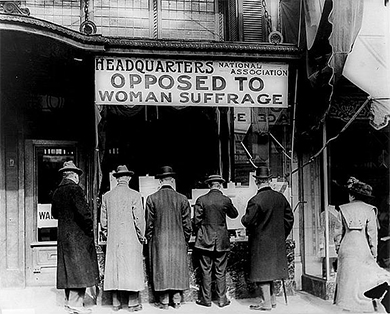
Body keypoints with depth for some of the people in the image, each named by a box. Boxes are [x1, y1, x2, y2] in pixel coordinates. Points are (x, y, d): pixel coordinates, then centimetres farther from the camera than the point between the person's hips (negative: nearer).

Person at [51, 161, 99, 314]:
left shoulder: (57, 192, 9)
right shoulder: (75, 189, -14)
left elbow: (54, 213, 18)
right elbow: (84, 211, -22)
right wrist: (90, 226, -10)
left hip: (62, 234, 8)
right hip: (78, 235, -8)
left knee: (68, 266, 14)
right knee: (79, 267, -3)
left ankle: (69, 300, 22)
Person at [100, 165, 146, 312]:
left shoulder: (106, 196, 4)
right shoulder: (134, 195, -8)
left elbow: (103, 219, 8)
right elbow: (139, 218, -9)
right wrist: (141, 236, 3)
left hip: (113, 239, 4)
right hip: (131, 239, -3)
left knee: (113, 268, 8)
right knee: (132, 268, 2)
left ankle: (116, 303, 13)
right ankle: (133, 303, 5)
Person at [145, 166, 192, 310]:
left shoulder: (152, 198, -5)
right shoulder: (182, 199, -2)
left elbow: (149, 223, -2)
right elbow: (187, 224, 1)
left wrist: (149, 240, 9)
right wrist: (185, 241, 12)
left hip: (159, 241, -1)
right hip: (178, 241, 1)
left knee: (161, 269, 6)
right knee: (178, 268, 10)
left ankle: (164, 301, 11)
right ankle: (177, 300, 15)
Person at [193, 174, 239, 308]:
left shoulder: (201, 200, -7)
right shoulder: (226, 200, -5)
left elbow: (196, 221, -5)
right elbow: (234, 214, 13)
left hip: (205, 240, -1)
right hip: (222, 241, 1)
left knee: (206, 271, 6)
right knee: (220, 272, 8)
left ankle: (206, 299, 11)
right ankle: (222, 299, 13)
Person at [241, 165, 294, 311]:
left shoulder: (256, 201, -20)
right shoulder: (280, 197, 1)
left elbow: (247, 221, -19)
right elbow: (289, 218, 7)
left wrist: (244, 218, 4)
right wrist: (282, 235, 17)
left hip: (260, 242, -6)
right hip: (277, 242, 7)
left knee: (262, 271, 3)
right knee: (271, 269, 19)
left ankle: (267, 303, 7)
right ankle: (272, 298, 27)